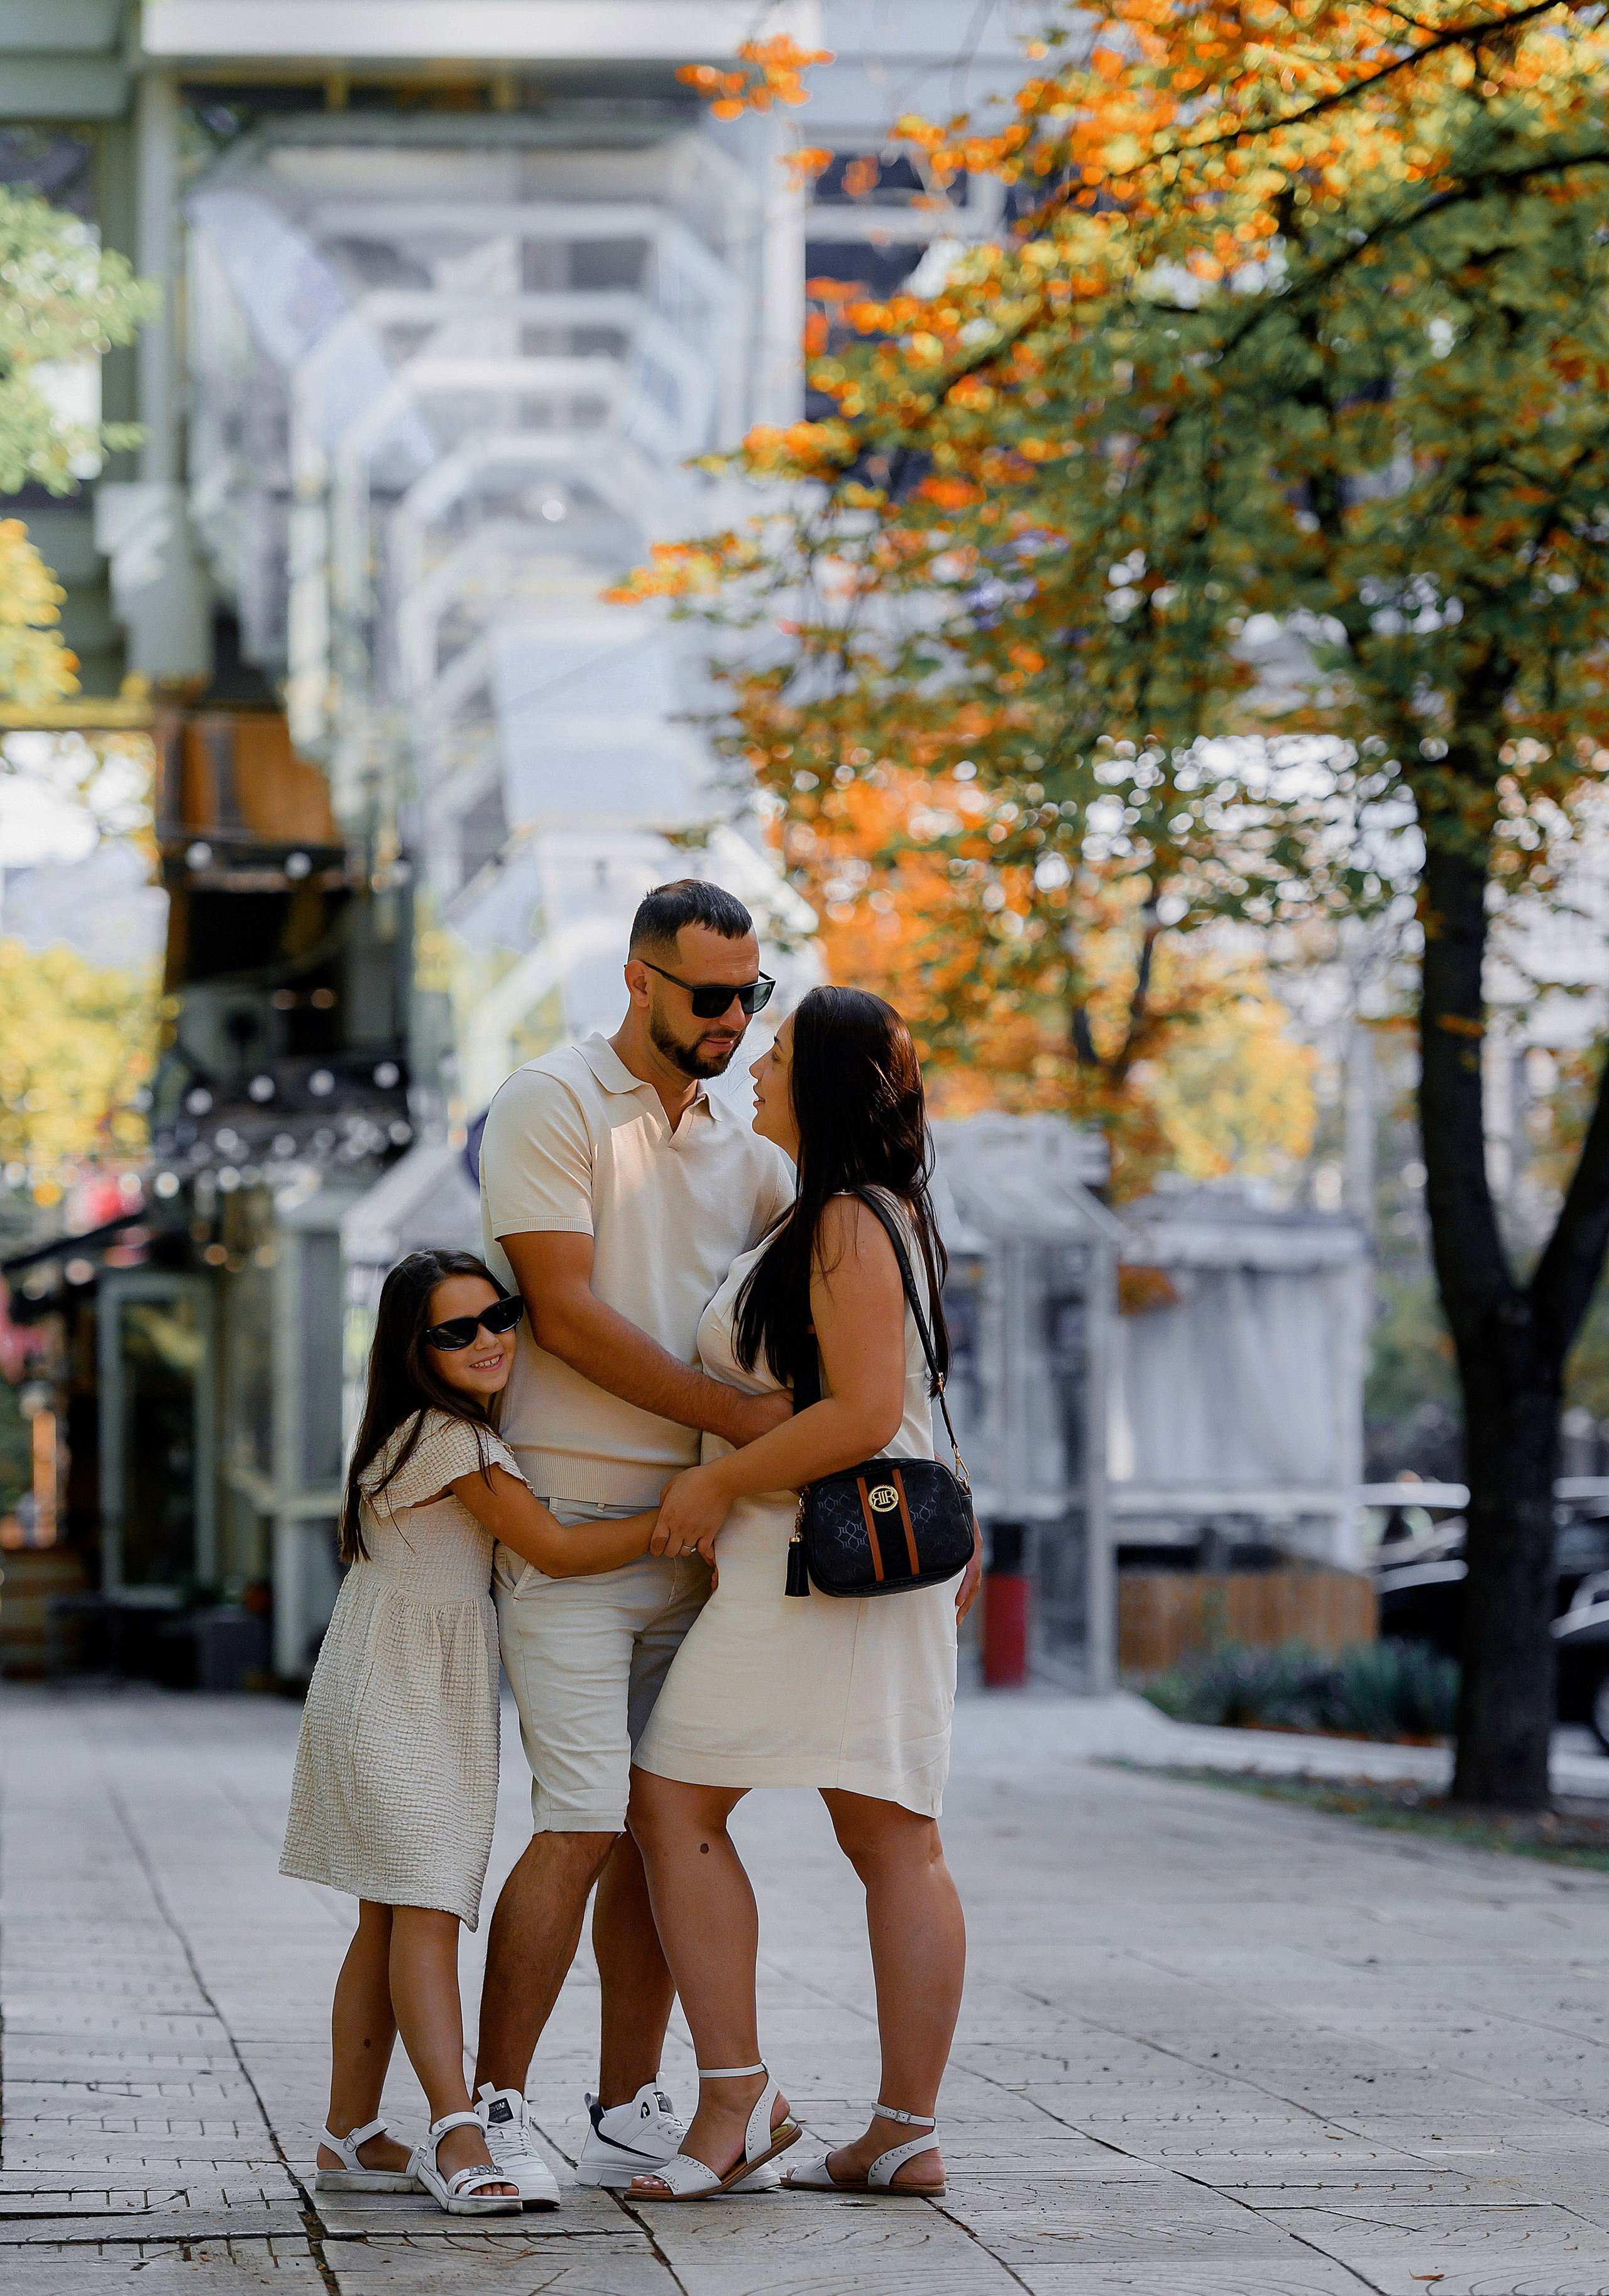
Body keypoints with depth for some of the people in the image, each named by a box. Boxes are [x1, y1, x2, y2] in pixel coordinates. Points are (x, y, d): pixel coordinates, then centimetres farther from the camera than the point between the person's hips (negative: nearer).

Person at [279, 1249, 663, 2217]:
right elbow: (554, 1549, -15)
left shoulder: (465, 1432, 17)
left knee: (393, 1916, 9)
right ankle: (459, 2138, -24)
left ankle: (353, 2135, 13)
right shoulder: (453, 1438, -14)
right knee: (426, 1906, -16)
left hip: (435, 1703, 10)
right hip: (397, 1702, -10)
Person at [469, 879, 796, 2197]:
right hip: (572, 1516, -6)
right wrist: (734, 1414, -17)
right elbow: (565, 1311, -13)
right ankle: (491, 2110, -4)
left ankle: (628, 2114, 11)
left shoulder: (740, 1145, 17)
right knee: (584, 1825, -12)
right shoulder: (552, 1105, -4)